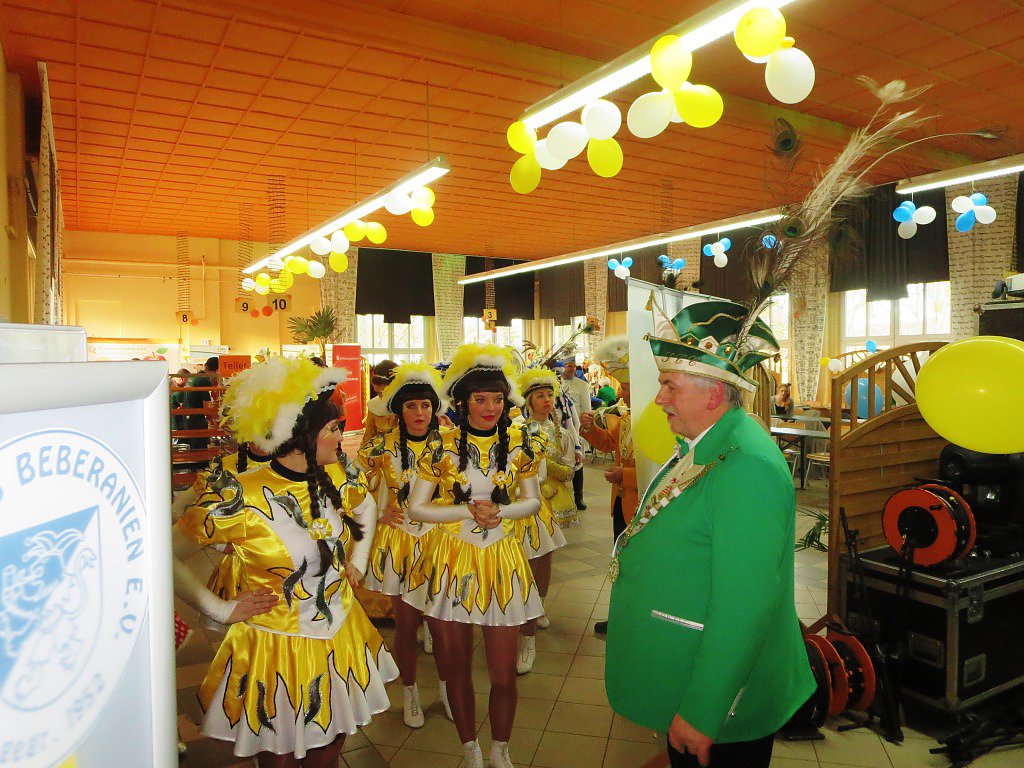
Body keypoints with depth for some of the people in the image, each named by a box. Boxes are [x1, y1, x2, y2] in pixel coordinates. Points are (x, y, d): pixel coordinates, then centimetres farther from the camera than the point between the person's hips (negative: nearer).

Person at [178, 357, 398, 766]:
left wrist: (358, 561, 9)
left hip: (341, 641, 5)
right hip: (276, 651, -5)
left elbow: (366, 506, 16)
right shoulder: (241, 496, -25)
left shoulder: (335, 480, -6)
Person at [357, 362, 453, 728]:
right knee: (406, 623, 10)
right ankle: (410, 693, 33)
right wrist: (380, 512, -8)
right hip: (397, 541, -1)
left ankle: (446, 688, 33)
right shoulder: (383, 446, -5)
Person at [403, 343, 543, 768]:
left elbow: (533, 501, 7)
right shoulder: (442, 445, -7)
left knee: (504, 673, 7)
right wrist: (468, 511, -15)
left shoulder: (519, 442, -1)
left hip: (502, 562, 1)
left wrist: (500, 511, -12)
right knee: (458, 667, 14)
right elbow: (416, 509, -3)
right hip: (453, 558, -1)